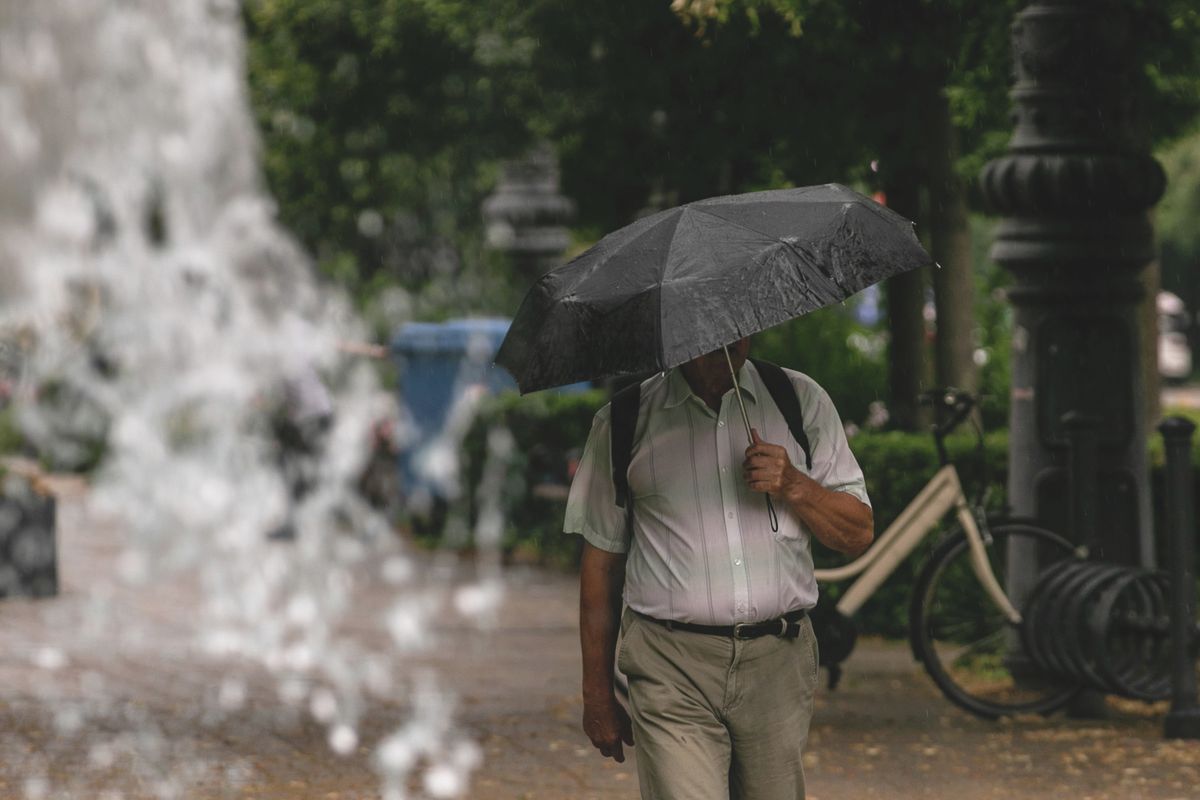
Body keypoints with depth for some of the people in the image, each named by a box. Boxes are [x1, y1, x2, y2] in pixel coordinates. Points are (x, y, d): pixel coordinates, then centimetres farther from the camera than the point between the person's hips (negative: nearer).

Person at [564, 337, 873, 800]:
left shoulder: (803, 401, 9)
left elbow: (859, 535, 10)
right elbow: (601, 562, 8)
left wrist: (794, 487, -10)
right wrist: (598, 694, 7)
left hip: (777, 664, 2)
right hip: (672, 671, -2)